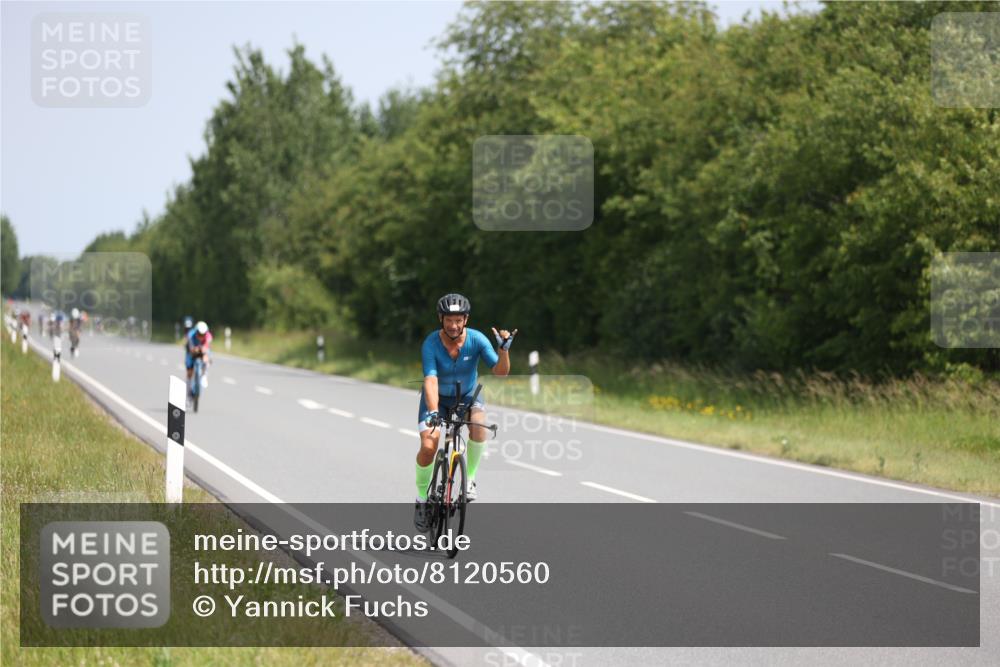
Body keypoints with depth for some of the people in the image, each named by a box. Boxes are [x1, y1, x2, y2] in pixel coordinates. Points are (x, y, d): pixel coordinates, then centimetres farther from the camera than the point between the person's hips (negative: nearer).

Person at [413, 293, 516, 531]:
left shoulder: (477, 340, -21)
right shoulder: (431, 344, -26)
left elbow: (501, 372, -25)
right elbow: (431, 380, -36)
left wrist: (503, 349, -43)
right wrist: (433, 412, -50)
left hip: (468, 395, 1)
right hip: (437, 397, -1)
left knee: (479, 425, -32)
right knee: (428, 446, -21)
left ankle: (469, 478, -10)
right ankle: (422, 498, 3)